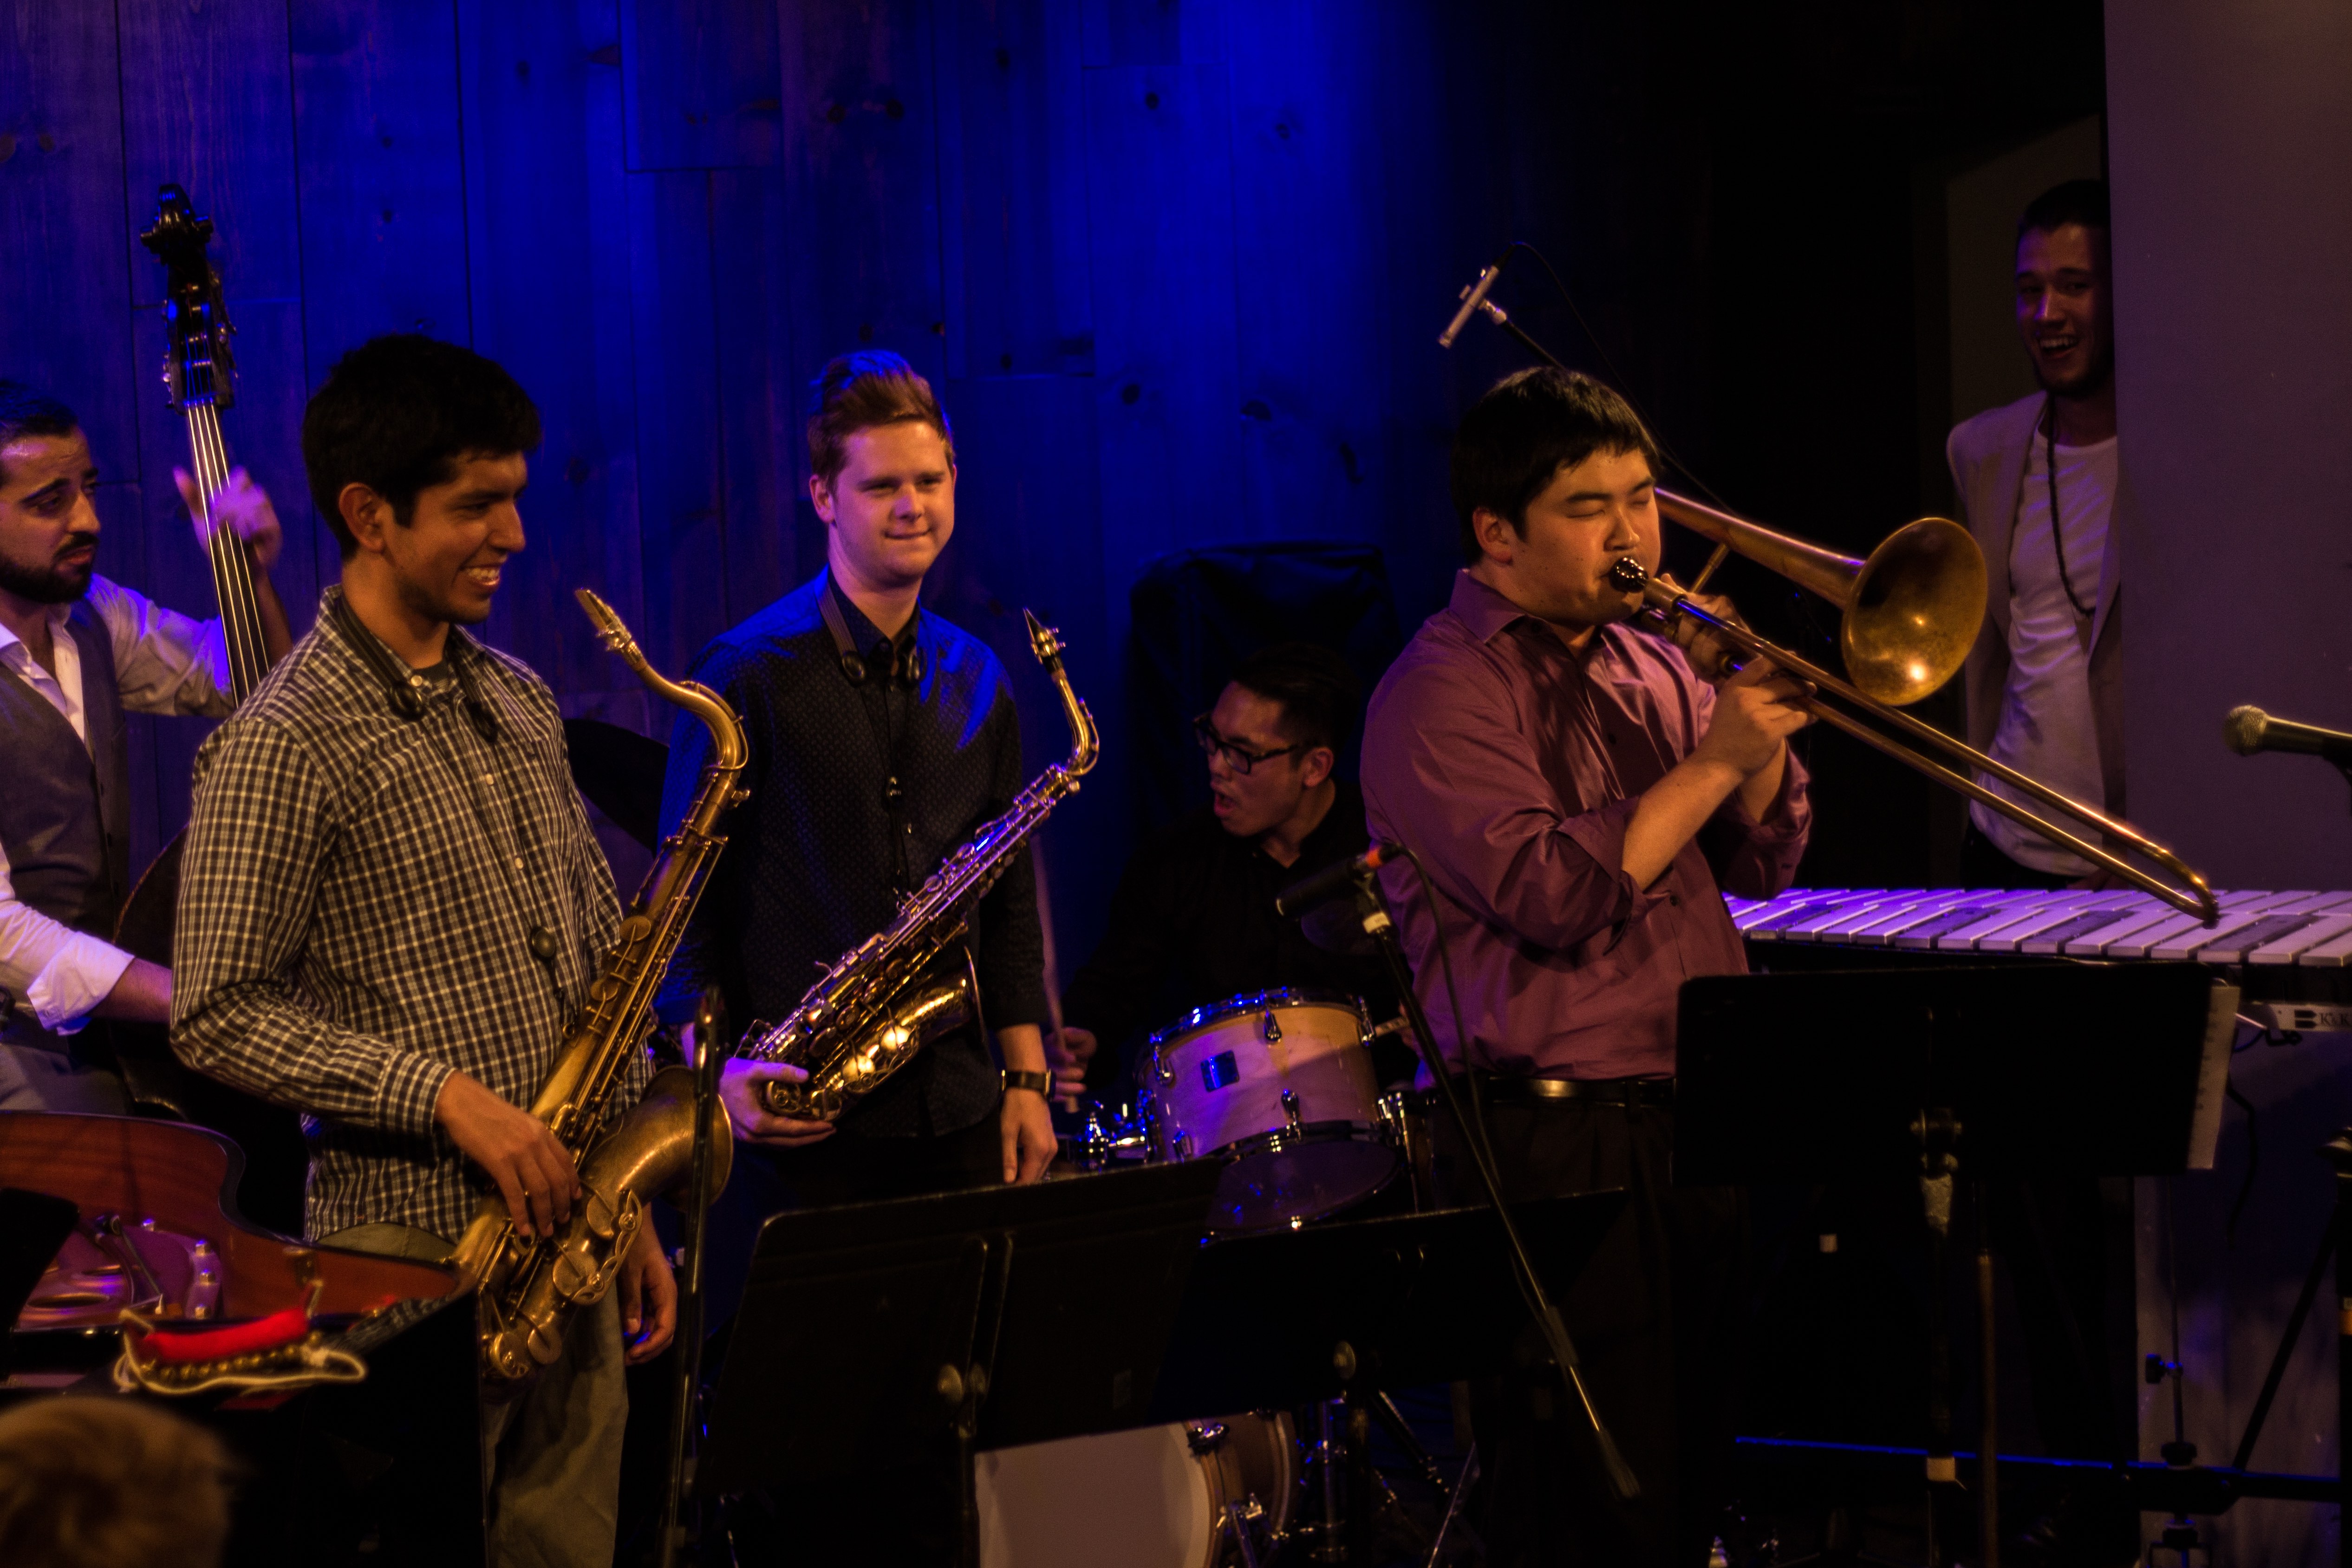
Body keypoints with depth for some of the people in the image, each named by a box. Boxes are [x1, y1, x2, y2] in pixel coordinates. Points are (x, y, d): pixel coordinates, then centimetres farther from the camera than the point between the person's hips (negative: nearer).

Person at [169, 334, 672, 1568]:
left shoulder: (516, 701, 13)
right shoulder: (284, 746, -10)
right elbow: (218, 1016, -13)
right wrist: (440, 1095, -19)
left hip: (565, 1234, 7)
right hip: (413, 1250, -7)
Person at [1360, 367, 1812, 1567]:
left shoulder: (1653, 667, 15)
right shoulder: (1441, 695, -8)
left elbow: (1760, 863, 13)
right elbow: (1555, 892, -19)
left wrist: (1759, 717, -3)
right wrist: (1715, 760, -16)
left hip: (1700, 1120, 7)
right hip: (1558, 1145, -7)